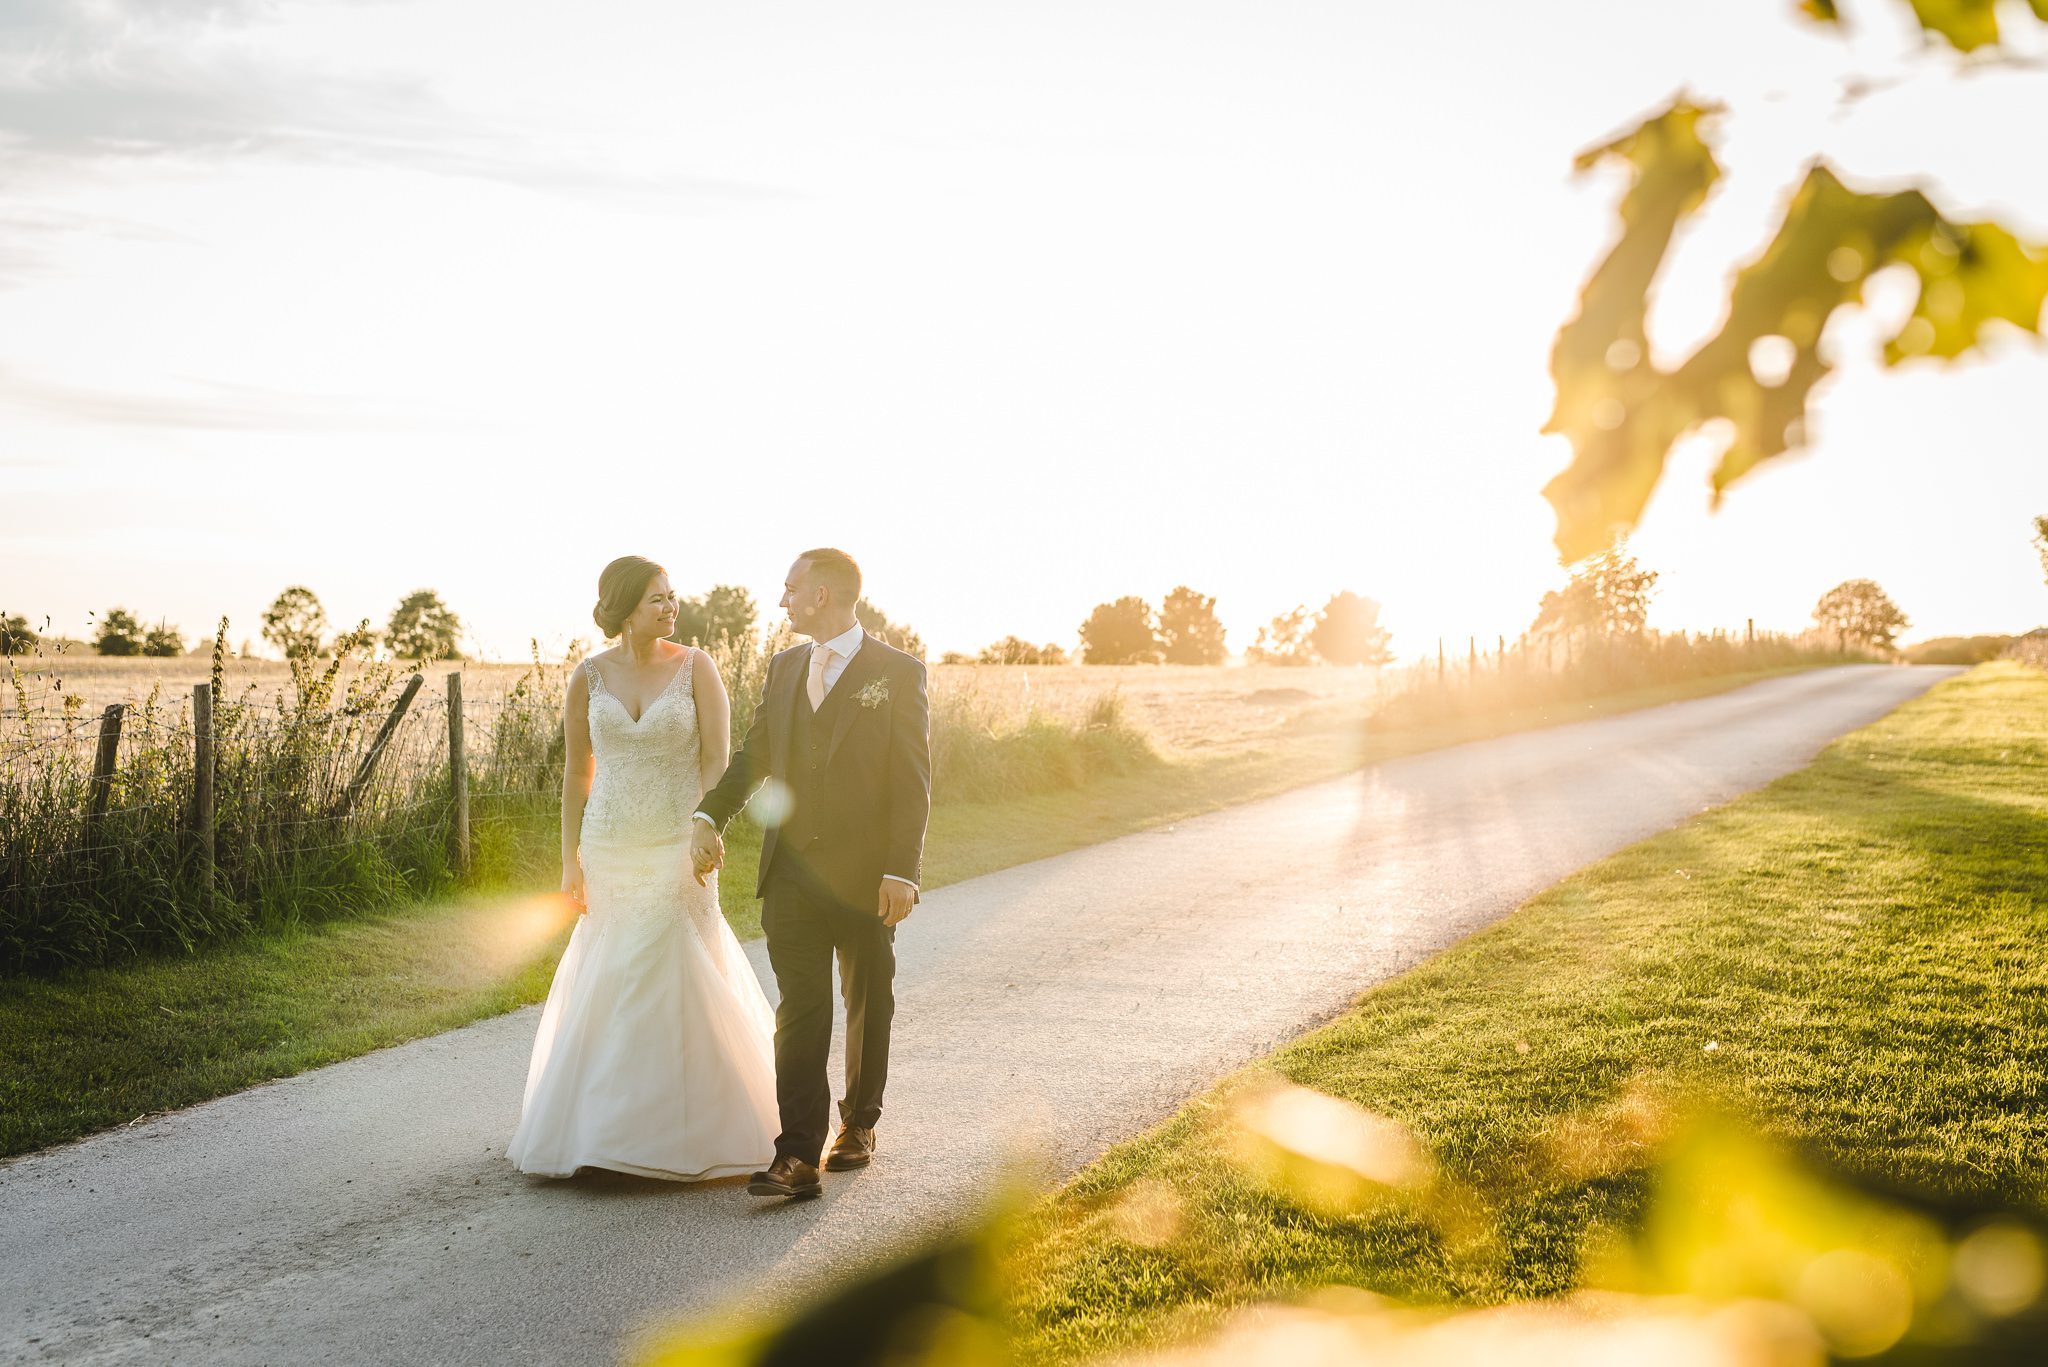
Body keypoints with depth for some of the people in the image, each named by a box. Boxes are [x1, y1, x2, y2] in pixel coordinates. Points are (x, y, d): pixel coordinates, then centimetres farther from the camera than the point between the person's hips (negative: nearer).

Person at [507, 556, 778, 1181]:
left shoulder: (695, 666, -4)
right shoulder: (589, 676, 1)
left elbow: (717, 761, -6)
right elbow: (577, 770, 7)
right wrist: (571, 860, 4)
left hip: (677, 849, -2)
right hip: (609, 850, 3)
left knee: (668, 981, -3)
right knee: (608, 984, 8)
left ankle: (681, 1127, 10)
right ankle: (608, 1122, 23)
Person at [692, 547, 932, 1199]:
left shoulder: (899, 673, -5)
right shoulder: (783, 668, 11)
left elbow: (913, 781, -8)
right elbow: (754, 755, 13)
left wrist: (902, 871, -14)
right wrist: (710, 816, -4)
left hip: (865, 876, -3)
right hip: (792, 872, 3)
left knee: (868, 1006, 12)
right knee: (799, 1012, -3)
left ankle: (859, 1123, 30)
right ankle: (798, 1157, -6)